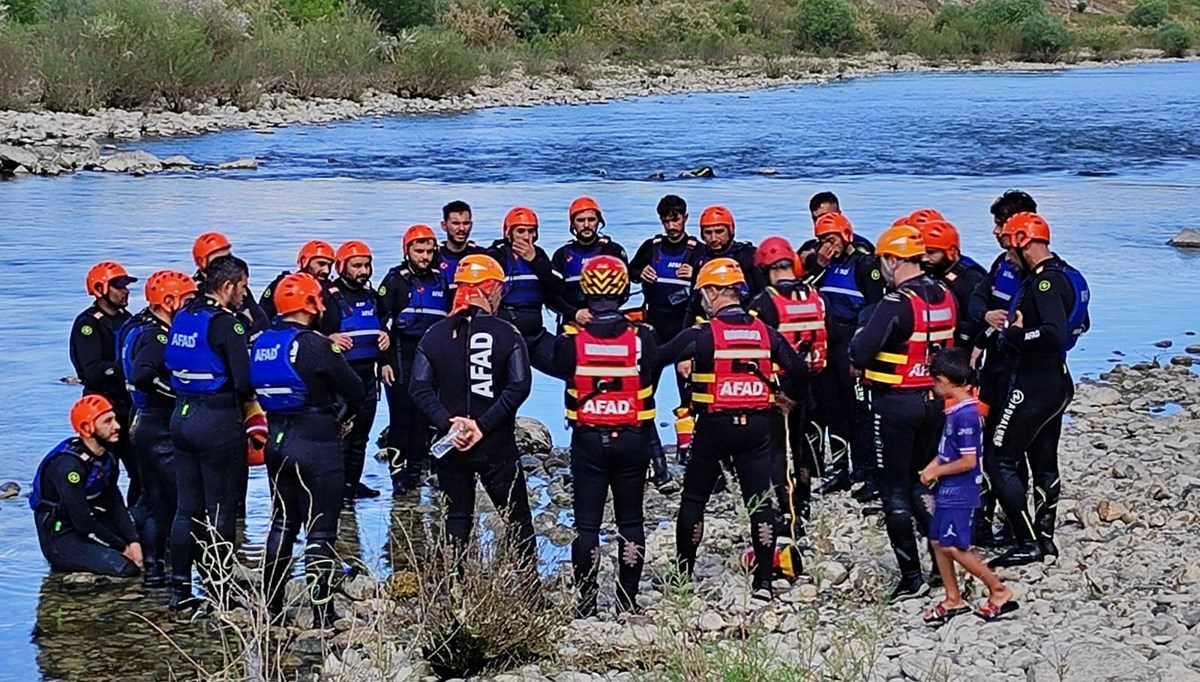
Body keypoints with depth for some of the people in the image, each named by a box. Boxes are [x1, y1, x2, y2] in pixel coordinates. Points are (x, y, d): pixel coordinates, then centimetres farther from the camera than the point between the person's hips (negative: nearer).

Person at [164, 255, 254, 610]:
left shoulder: (182, 317, 8)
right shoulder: (225, 322, -15)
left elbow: (170, 367, 15)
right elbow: (243, 381, -19)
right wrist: (247, 399, 1)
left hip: (181, 415, 7)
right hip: (219, 420, -7)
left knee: (187, 507, 13)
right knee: (221, 508, 2)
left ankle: (180, 588, 15)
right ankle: (218, 590, 7)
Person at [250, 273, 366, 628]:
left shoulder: (261, 344, 4)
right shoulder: (314, 345, -17)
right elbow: (354, 390, -11)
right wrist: (342, 417, 10)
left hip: (277, 439, 7)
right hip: (316, 442, -7)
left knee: (282, 523, 19)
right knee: (320, 531, -2)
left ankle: (272, 605, 24)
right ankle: (322, 615, 0)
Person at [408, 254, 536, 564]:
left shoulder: (436, 335, 0)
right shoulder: (506, 334, -8)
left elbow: (420, 388, -5)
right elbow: (519, 387, -16)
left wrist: (448, 422, -11)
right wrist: (485, 425, -15)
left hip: (451, 443, 3)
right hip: (497, 444, -3)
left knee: (457, 518, 12)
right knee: (518, 517, 8)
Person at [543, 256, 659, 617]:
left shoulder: (571, 341, -12)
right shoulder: (643, 338, -9)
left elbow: (558, 368, 7)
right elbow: (652, 378, 3)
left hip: (588, 439, -1)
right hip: (633, 439, 1)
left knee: (586, 522, 5)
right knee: (630, 520, 12)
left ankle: (586, 601, 5)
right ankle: (628, 599, 13)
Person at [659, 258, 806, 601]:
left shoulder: (702, 335, -10)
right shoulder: (764, 332, 3)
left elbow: (657, 357, -11)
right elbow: (798, 368, 11)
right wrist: (784, 394, 27)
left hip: (714, 426, -3)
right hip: (757, 426, 3)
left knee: (693, 499, 11)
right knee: (760, 501, 4)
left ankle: (683, 575, 16)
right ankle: (764, 581, 2)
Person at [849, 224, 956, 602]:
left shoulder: (897, 303, -20)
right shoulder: (945, 297, 4)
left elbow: (859, 355, -24)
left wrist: (860, 340, -2)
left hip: (895, 401, -7)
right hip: (934, 399, 7)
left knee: (894, 491, 2)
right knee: (919, 483, 21)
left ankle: (912, 577, 2)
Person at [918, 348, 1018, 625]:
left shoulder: (965, 415, -21)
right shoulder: (955, 410, 9)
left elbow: (968, 461, -23)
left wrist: (936, 471, -12)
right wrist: (933, 466, 3)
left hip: (960, 493, -10)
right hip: (948, 491, 10)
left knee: (954, 547, -7)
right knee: (938, 542, 11)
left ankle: (999, 590, 3)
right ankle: (953, 599, 20)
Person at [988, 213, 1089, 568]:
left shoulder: (1046, 281, -21)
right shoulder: (1065, 274, 10)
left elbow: (1054, 334, -34)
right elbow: (1080, 324, 24)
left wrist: (1014, 335, -20)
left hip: (1034, 385, -10)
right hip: (1056, 380, 10)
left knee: (1001, 462, -6)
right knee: (1043, 462, 17)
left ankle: (1028, 542, -8)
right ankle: (1045, 536, 24)